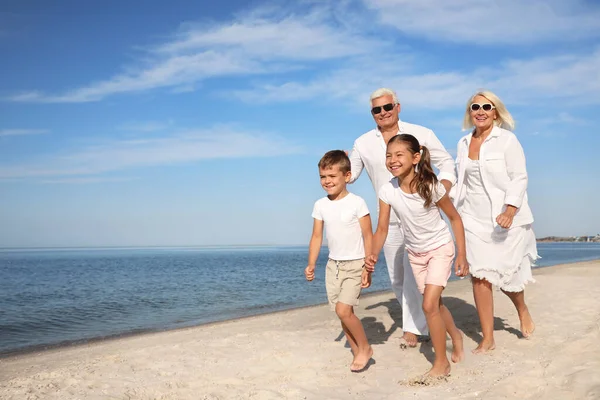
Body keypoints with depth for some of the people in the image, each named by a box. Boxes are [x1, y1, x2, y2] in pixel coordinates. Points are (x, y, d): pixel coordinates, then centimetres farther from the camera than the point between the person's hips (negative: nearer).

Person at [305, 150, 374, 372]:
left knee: (343, 310, -15)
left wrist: (368, 267, -12)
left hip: (355, 265, -5)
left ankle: (365, 348, 7)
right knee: (343, 312, 7)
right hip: (333, 265, 5)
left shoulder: (357, 203, -11)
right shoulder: (320, 205, 3)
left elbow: (368, 236, -9)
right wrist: (311, 264, -1)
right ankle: (358, 353, 22)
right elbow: (317, 236, 6)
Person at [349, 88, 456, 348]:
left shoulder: (421, 134, -2)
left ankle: (412, 328, 4)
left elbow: (446, 162, 4)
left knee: (414, 274, -9)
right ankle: (422, 318, 33)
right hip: (390, 220, 4)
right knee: (397, 279, 11)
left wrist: (443, 188, -14)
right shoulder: (363, 143, 5)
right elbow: (349, 175, 11)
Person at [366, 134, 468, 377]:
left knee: (429, 305, -15)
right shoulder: (387, 191, -18)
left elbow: (455, 218, -13)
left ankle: (441, 363, 3)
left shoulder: (431, 186, -26)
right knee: (434, 303, 17)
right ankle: (455, 335, 48)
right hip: (415, 253, 4)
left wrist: (462, 255, -13)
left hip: (440, 249, -4)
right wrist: (374, 255, -33)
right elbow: (382, 229, -15)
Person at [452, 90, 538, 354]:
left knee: (507, 275, 5)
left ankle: (522, 310, 40)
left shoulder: (507, 140, -6)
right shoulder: (463, 144, 10)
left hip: (506, 219, -4)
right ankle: (487, 339, 4)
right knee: (479, 276, -4)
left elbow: (519, 177, -12)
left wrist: (510, 210, -25)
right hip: (474, 219, 4)